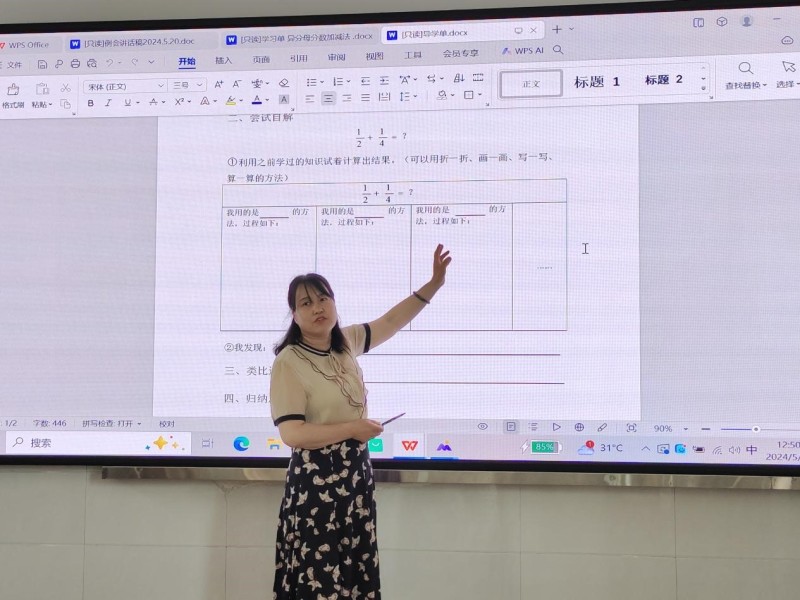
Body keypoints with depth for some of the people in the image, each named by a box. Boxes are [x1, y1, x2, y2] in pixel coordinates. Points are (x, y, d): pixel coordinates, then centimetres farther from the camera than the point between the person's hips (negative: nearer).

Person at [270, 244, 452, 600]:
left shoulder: (346, 343, 4)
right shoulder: (288, 362, -16)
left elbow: (391, 321, 17)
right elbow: (291, 434, -22)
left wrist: (434, 283, 12)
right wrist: (352, 428, -15)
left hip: (355, 471, 7)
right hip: (317, 478, -7)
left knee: (355, 571, 12)